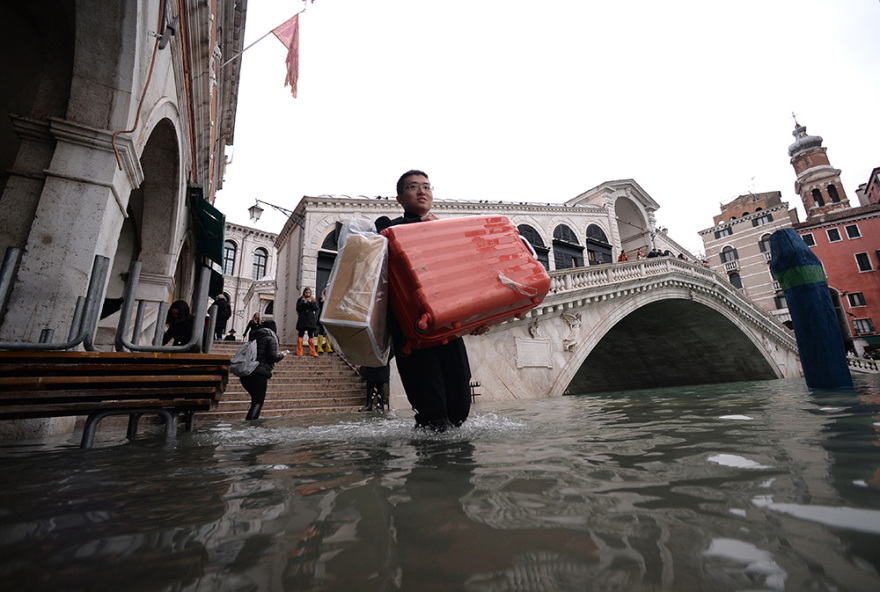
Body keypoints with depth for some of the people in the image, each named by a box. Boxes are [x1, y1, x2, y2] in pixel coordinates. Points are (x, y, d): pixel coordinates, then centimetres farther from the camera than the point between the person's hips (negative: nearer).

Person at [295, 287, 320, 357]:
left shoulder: (313, 300, 14)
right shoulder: (300, 300, 9)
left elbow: (316, 308, 3)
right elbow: (297, 308, 0)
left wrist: (311, 302, -9)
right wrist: (303, 303, -11)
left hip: (311, 320, 1)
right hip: (302, 320, -1)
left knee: (311, 336, 1)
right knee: (300, 335, -2)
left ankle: (312, 352, 3)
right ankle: (299, 352, 5)